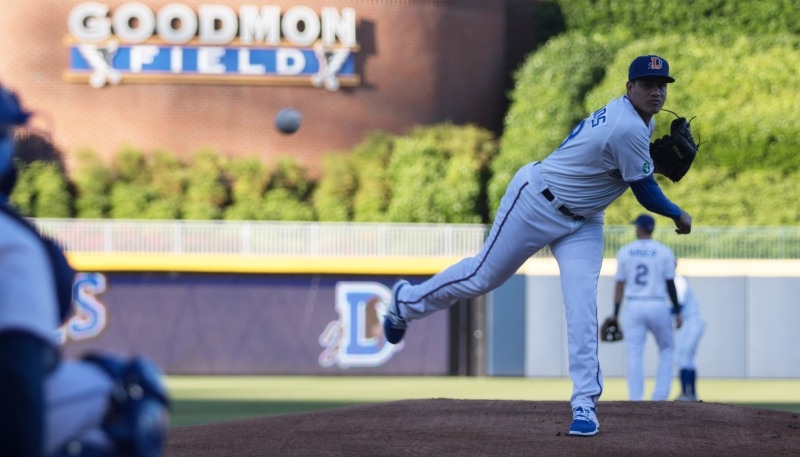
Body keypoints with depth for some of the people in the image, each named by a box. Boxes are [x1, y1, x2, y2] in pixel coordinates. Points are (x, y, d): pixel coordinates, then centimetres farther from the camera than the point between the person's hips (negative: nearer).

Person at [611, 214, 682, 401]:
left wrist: (615, 314, 7)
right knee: (667, 349, 16)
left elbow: (620, 285, 3)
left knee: (634, 356, 2)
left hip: (634, 308, 1)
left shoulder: (624, 252, 3)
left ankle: (636, 400, -5)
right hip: (658, 307, -1)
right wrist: (677, 311, 5)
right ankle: (660, 395, 6)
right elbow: (670, 284, -2)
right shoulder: (664, 252, -1)